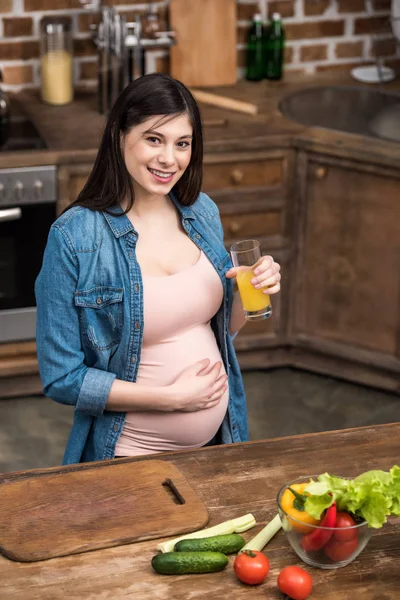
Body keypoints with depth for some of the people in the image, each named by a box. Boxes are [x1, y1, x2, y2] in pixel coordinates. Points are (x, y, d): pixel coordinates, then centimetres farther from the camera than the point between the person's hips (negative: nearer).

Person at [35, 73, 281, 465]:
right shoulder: (73, 238, -18)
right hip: (131, 457, -5)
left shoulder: (203, 212, -1)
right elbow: (61, 378, -16)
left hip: (216, 441, 5)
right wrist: (173, 397, -20)